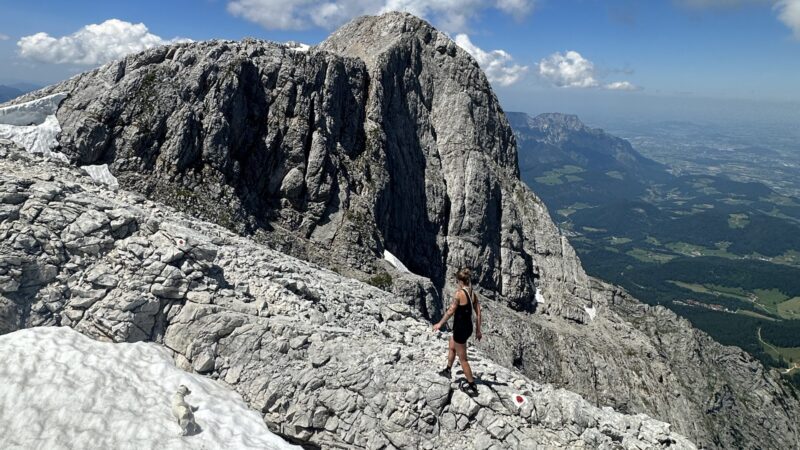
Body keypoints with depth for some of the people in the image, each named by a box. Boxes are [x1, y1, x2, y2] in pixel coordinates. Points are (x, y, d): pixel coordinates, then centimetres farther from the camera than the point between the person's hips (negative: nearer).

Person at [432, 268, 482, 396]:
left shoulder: (459, 293, -20)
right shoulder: (473, 294, 2)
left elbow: (451, 311, -18)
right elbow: (478, 313, 6)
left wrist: (440, 324, -6)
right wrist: (478, 330, 15)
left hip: (460, 329, -8)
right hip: (468, 327, 9)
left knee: (463, 359, 6)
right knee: (451, 347, 31)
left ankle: (472, 386, 14)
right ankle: (447, 371, 49)